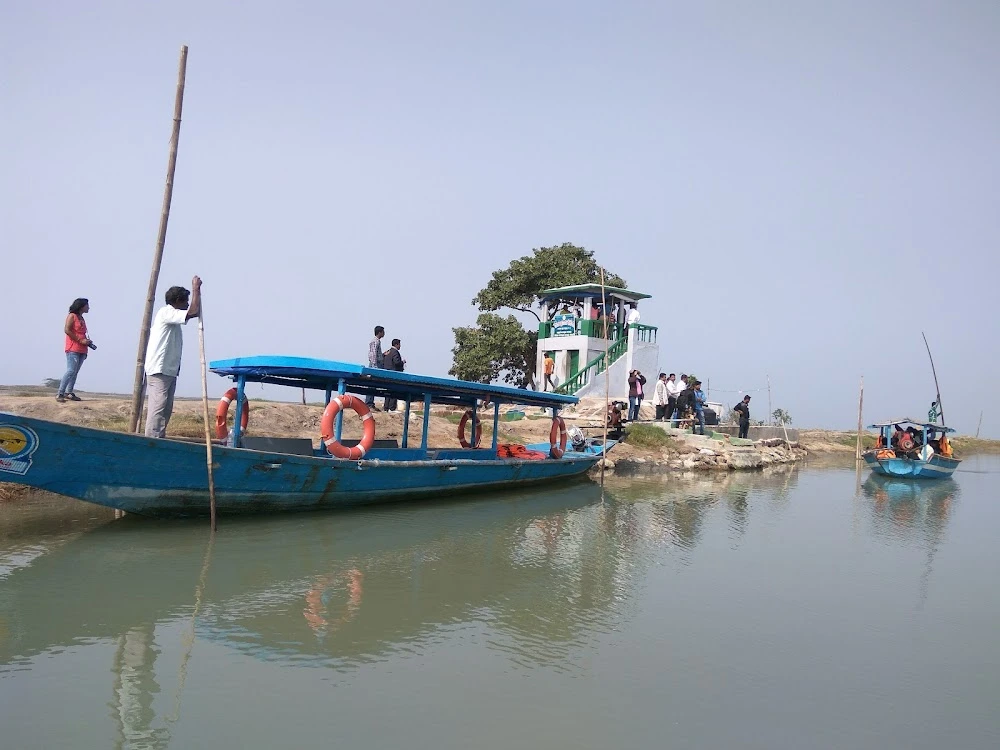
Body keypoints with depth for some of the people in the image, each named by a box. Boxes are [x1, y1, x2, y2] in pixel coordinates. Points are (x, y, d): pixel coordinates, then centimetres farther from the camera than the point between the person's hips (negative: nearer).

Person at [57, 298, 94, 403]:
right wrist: (80, 340, -15)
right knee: (71, 371, -14)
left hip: (82, 350, 8)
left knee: (75, 372, 5)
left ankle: (69, 392, 7)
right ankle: (60, 394, -13)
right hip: (73, 349, -8)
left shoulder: (82, 318, 21)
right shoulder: (72, 316, -2)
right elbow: (66, 330, -13)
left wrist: (88, 342, 8)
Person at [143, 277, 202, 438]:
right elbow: (193, 312, -18)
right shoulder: (166, 312, -10)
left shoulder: (172, 316, 21)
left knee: (166, 408, 10)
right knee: (158, 406, -14)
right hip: (159, 369, -10)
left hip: (169, 370, 10)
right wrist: (195, 289, -11)